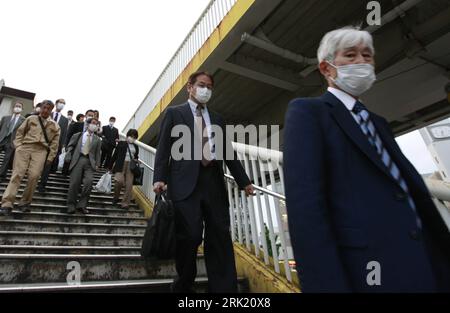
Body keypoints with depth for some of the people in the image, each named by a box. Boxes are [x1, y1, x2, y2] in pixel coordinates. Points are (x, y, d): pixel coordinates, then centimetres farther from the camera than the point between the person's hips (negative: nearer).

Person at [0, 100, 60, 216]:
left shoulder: (54, 126, 15)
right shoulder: (31, 119, 17)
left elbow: (54, 143, 12)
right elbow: (20, 132, 16)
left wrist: (50, 157, 4)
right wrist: (18, 145, 2)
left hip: (41, 150, 0)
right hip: (25, 147, 0)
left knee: (34, 176, -13)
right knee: (17, 174, -9)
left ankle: (25, 202, 1)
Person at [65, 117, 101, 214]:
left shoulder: (97, 139, 14)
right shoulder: (78, 135, 13)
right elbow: (70, 146, 14)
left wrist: (97, 164, 4)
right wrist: (68, 157, -1)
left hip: (90, 162, 0)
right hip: (78, 160, 0)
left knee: (89, 182, -18)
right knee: (74, 183, -3)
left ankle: (82, 204, -5)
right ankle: (71, 205, 11)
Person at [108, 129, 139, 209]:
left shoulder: (136, 147, 17)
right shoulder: (121, 143, 9)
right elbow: (115, 155, 8)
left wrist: (136, 160, 4)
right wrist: (110, 166, 7)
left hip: (131, 166, 3)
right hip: (121, 165, -2)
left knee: (129, 185, -5)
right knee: (119, 181, -18)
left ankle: (125, 203, 5)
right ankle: (116, 198, 10)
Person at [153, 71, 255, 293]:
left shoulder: (217, 119, 22)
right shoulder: (174, 113, 12)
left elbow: (228, 151, 19)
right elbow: (163, 148, 3)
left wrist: (244, 181, 14)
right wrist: (159, 178, -10)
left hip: (214, 182, 4)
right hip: (185, 183, -3)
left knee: (220, 237, 3)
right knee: (189, 236, -3)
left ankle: (224, 288, 13)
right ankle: (183, 286, 20)